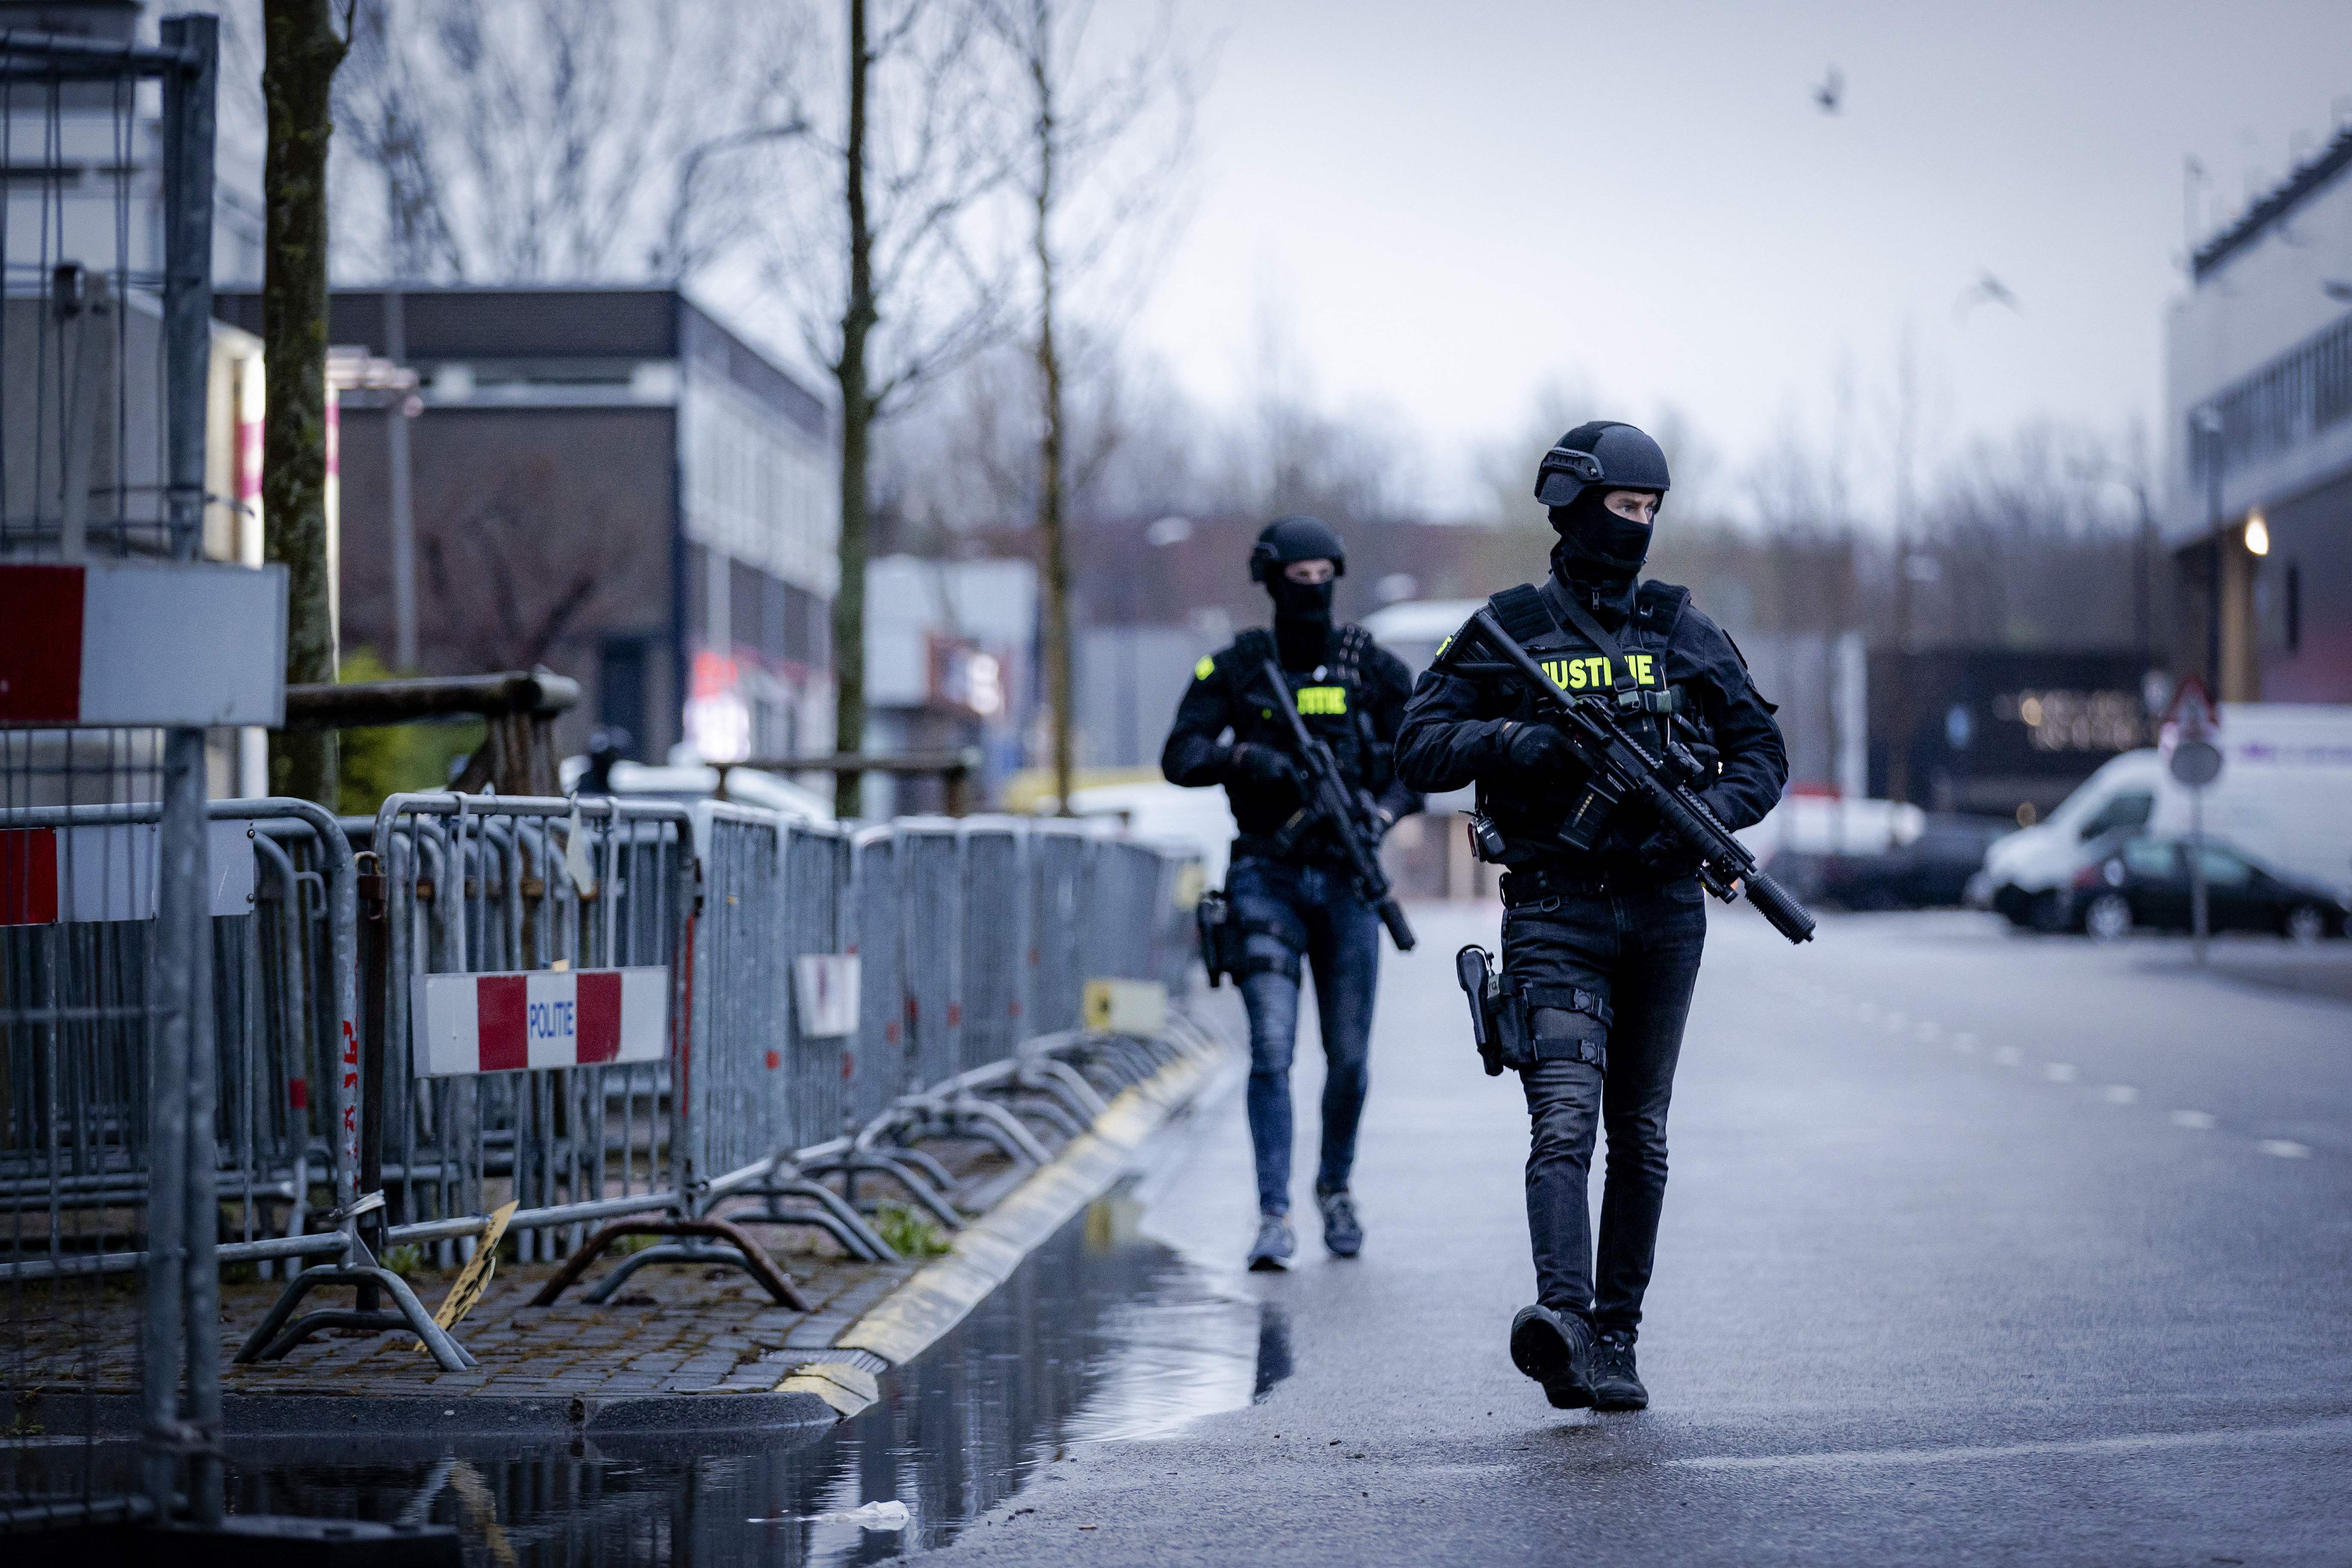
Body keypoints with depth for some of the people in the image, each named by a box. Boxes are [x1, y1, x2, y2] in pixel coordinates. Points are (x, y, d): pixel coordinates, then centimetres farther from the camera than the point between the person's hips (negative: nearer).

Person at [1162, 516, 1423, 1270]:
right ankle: (1275, 1217, -15)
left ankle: (1336, 1186, 32)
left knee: (1350, 1056, 7)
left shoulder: (1373, 667, 4)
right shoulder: (1235, 668, 1)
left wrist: (1383, 813, -15)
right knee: (1272, 1049, -13)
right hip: (1267, 875, -1)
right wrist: (1245, 757, -22)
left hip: (1345, 875, 2)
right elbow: (1180, 758, -4)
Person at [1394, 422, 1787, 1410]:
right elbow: (1418, 751, 1)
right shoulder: (1508, 631, 3)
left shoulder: (1683, 632, 10)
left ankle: (1614, 1340, 16)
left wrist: (1711, 811, -7)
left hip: (1663, 911, 4)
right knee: (1566, 1122, -18)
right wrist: (1508, 741, -17)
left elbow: (1762, 751, 13)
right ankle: (1562, 1316, -33)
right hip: (1555, 911, -3)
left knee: (1639, 1137, 8)